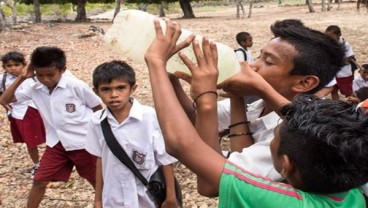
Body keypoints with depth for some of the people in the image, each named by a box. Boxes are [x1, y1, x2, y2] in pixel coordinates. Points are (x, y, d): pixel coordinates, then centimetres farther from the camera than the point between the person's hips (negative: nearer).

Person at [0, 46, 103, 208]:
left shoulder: (76, 86, -16)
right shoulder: (35, 90, -3)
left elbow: (99, 109, -6)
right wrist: (21, 78, -8)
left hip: (83, 142, -4)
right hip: (56, 143, 4)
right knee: (39, 181, 5)